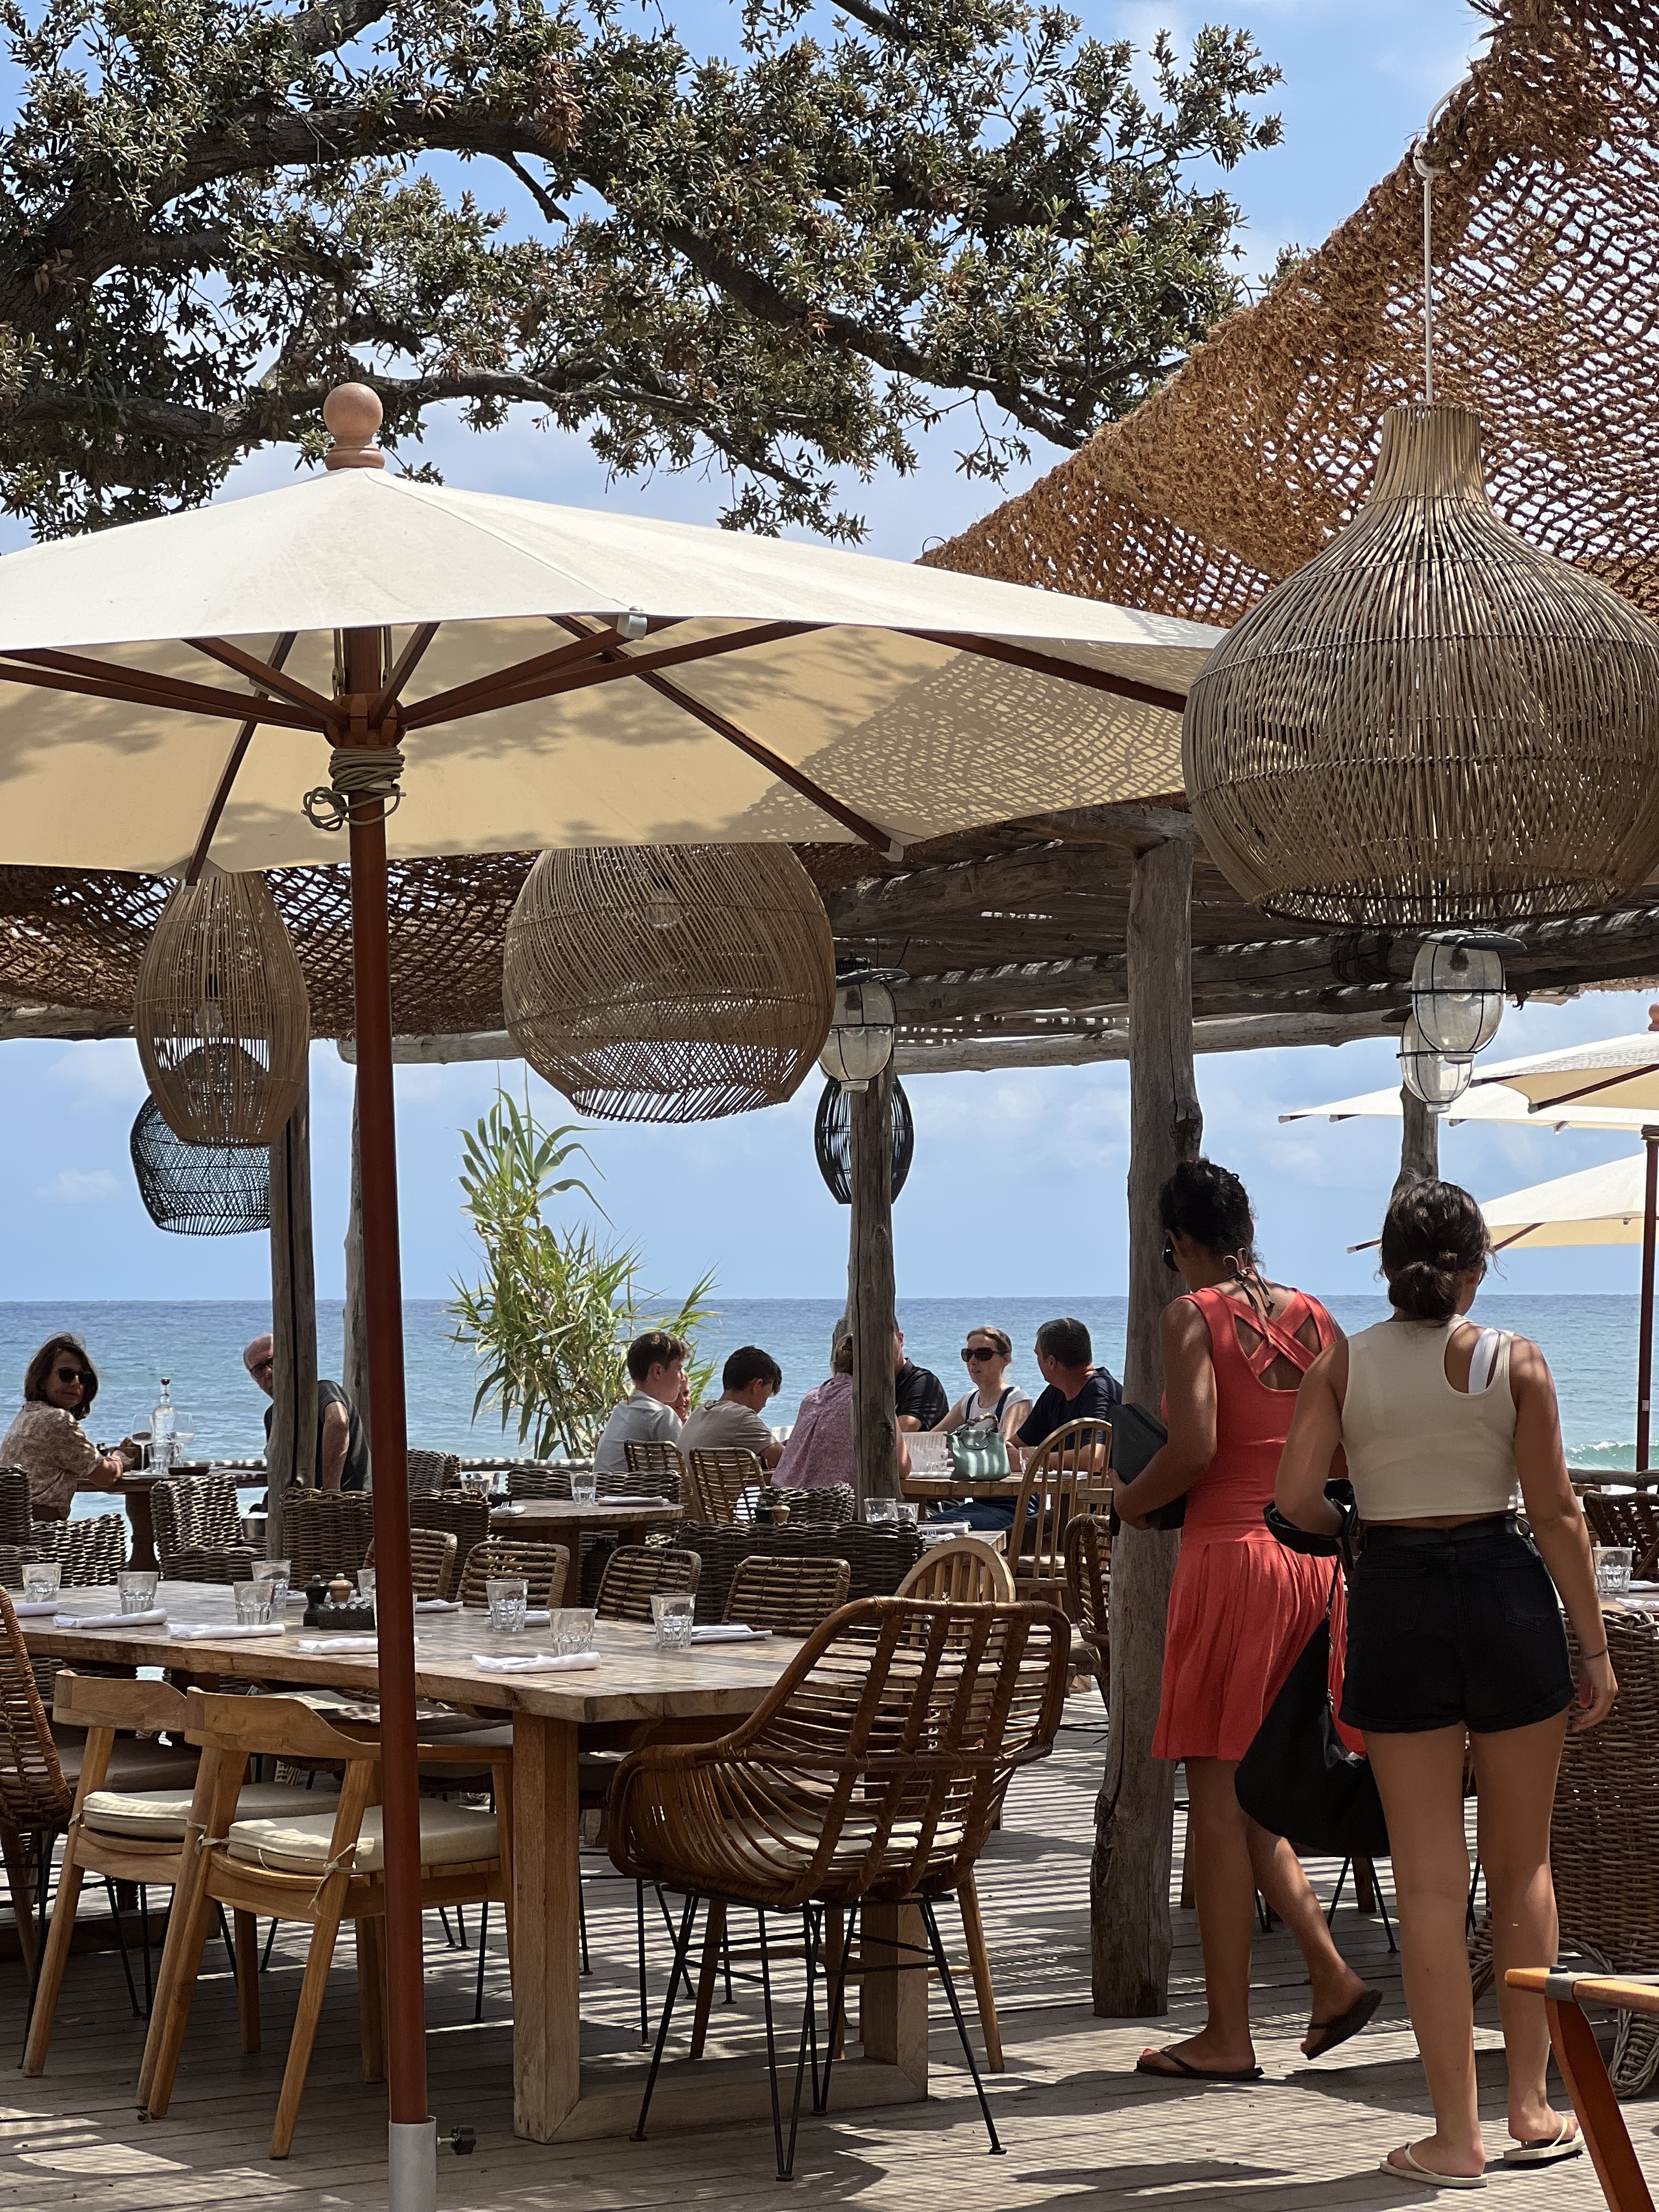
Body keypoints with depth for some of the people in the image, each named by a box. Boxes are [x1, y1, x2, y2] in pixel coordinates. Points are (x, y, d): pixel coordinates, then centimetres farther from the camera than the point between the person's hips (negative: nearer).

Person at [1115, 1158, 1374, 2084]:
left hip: (1231, 1555, -7)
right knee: (1251, 1795, 17)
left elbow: (1194, 1448, -18)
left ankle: (1228, 2036, 3)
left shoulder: (1194, 1314, -7)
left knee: (1217, 1797, 0)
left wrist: (1131, 1502, -1)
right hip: (1311, 1560, 7)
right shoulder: (1311, 1315, 11)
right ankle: (1334, 1977, 8)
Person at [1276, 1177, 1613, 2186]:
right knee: (1524, 1868, 14)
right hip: (1506, 1593, 0)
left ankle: (1457, 2134, 6)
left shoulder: (1342, 1366, 0)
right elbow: (1558, 1514, -4)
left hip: (1395, 1607, 1)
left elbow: (1296, 1498, -7)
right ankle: (1533, 2109, 17)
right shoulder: (1515, 1361, -3)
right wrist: (1596, 1649, 2)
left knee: (1430, 1882, 4)